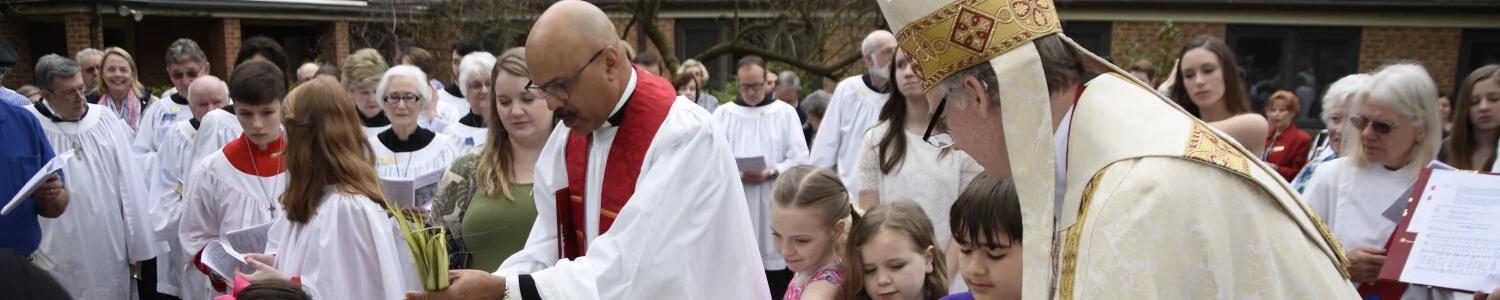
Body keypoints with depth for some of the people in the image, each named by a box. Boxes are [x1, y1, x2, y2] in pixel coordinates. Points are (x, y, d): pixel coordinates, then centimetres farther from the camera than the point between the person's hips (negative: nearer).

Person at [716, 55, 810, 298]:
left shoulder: (785, 112, 7)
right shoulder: (723, 114, 9)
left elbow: (800, 158, 0)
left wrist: (770, 173, -16)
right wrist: (736, 175, -18)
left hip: (774, 203, -1)